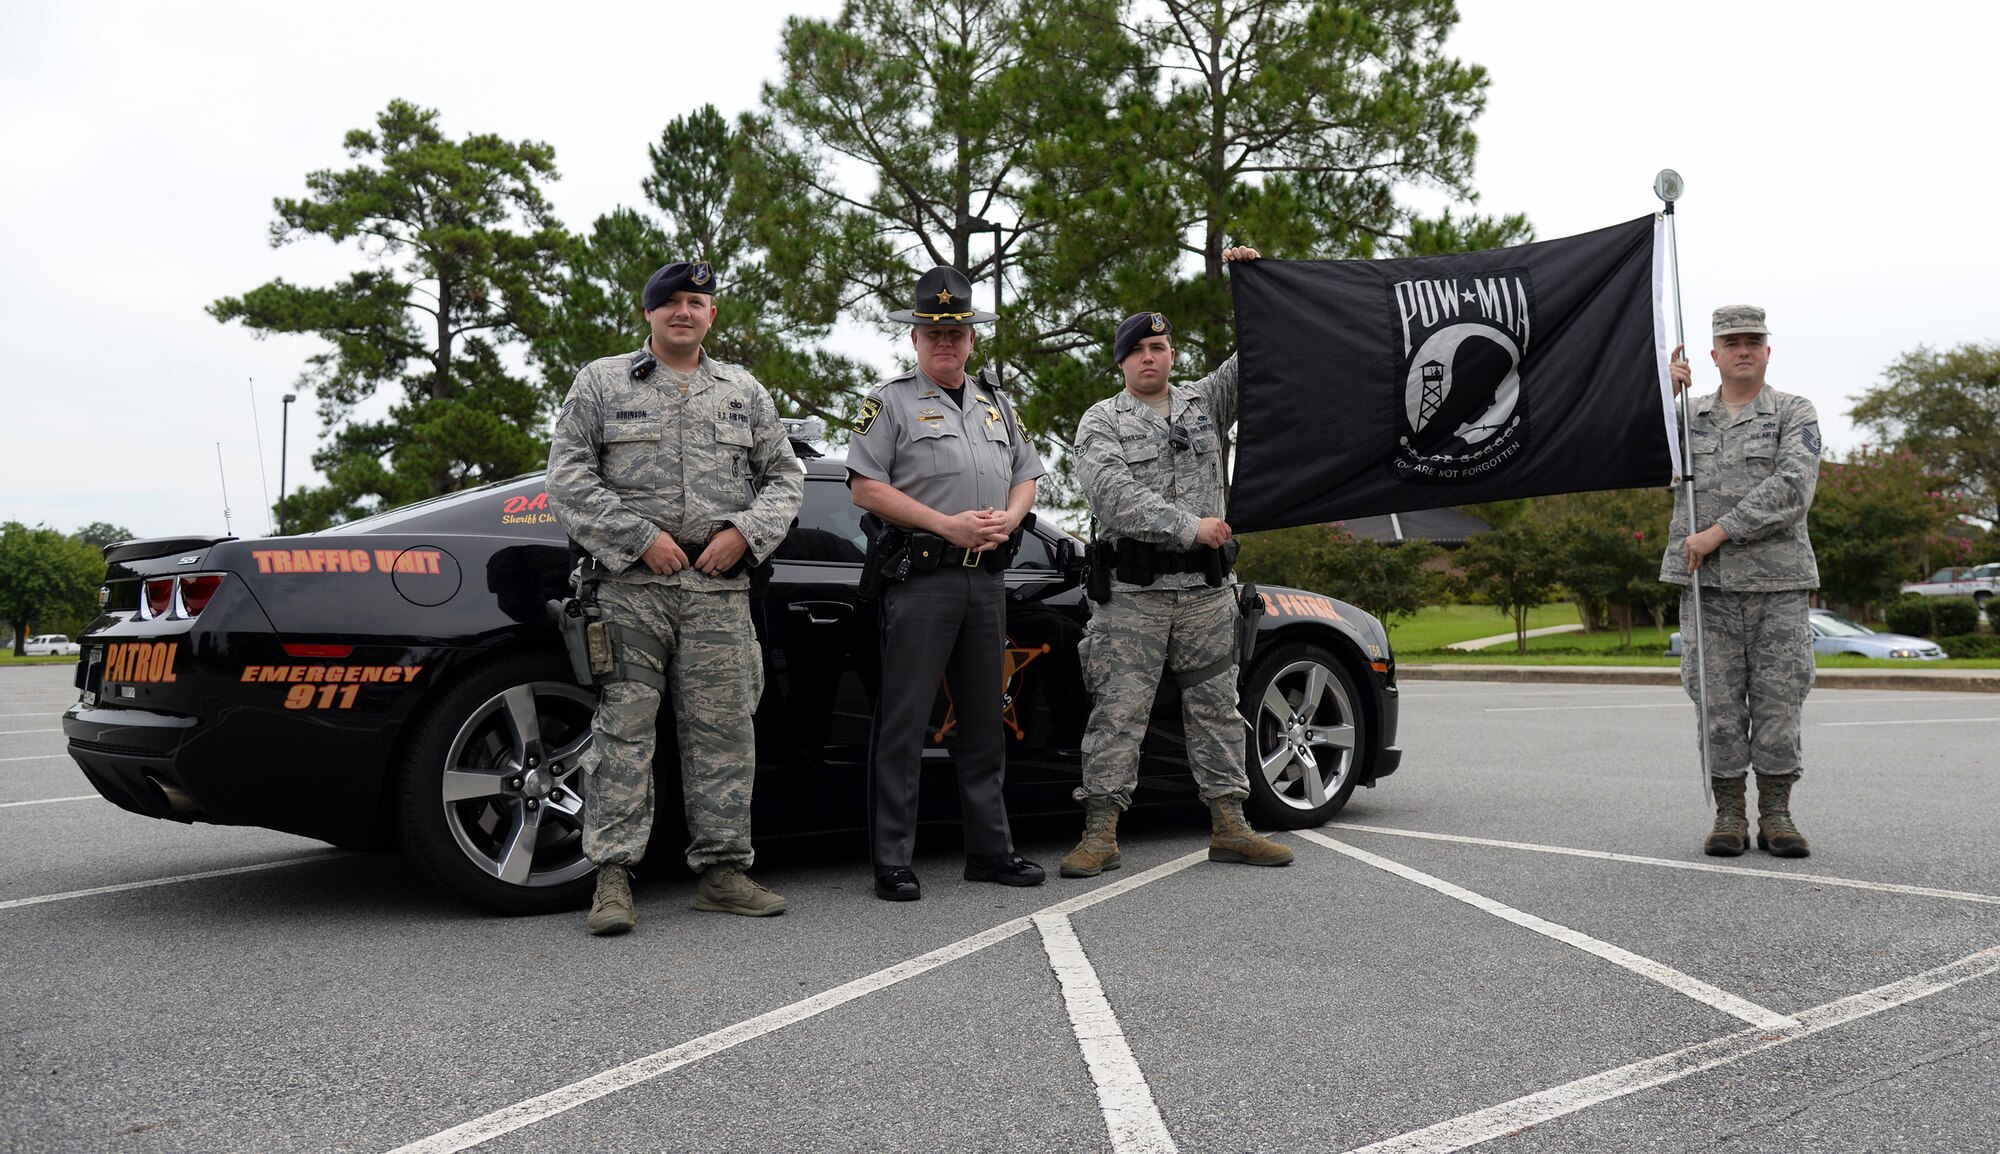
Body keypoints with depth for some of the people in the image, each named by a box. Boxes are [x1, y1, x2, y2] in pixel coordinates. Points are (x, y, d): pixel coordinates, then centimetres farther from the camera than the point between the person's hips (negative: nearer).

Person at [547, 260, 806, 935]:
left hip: (719, 587, 3)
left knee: (723, 728, 2)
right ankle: (613, 877, 1)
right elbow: (567, 478, 2)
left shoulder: (744, 392, 17)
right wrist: (640, 537, -8)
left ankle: (722, 869, 11)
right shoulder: (601, 383, 9)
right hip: (629, 584, -2)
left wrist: (745, 531, -2)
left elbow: (785, 475, 16)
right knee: (623, 727, -4)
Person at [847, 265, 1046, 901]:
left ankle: (991, 850, 21)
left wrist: (1008, 519, -1)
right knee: (903, 724, -4)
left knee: (984, 721, 12)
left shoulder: (995, 406, 20)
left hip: (987, 579, 6)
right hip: (920, 579, -6)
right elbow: (865, 488, -8)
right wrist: (947, 524, -15)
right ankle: (892, 862, 2)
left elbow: (1025, 476, 22)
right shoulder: (890, 402, 1)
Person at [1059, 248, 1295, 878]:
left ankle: (1229, 825, 15)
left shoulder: (1205, 402, 16)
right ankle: (1101, 832, -2)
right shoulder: (1101, 422, 3)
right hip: (1134, 590, -4)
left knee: (1217, 706, 8)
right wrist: (1187, 526, -18)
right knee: (1118, 710, -6)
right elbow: (1113, 494, -13)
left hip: (1207, 588, 4)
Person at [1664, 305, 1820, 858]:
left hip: (1779, 582, -1)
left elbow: (1792, 488, -10)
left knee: (1779, 699, 1)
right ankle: (1729, 815, 10)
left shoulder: (1795, 412, 6)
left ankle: (1776, 814, 12)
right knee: (1718, 700, 2)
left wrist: (1719, 531, -16)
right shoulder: (1687, 413, 14)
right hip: (1707, 583, 1)